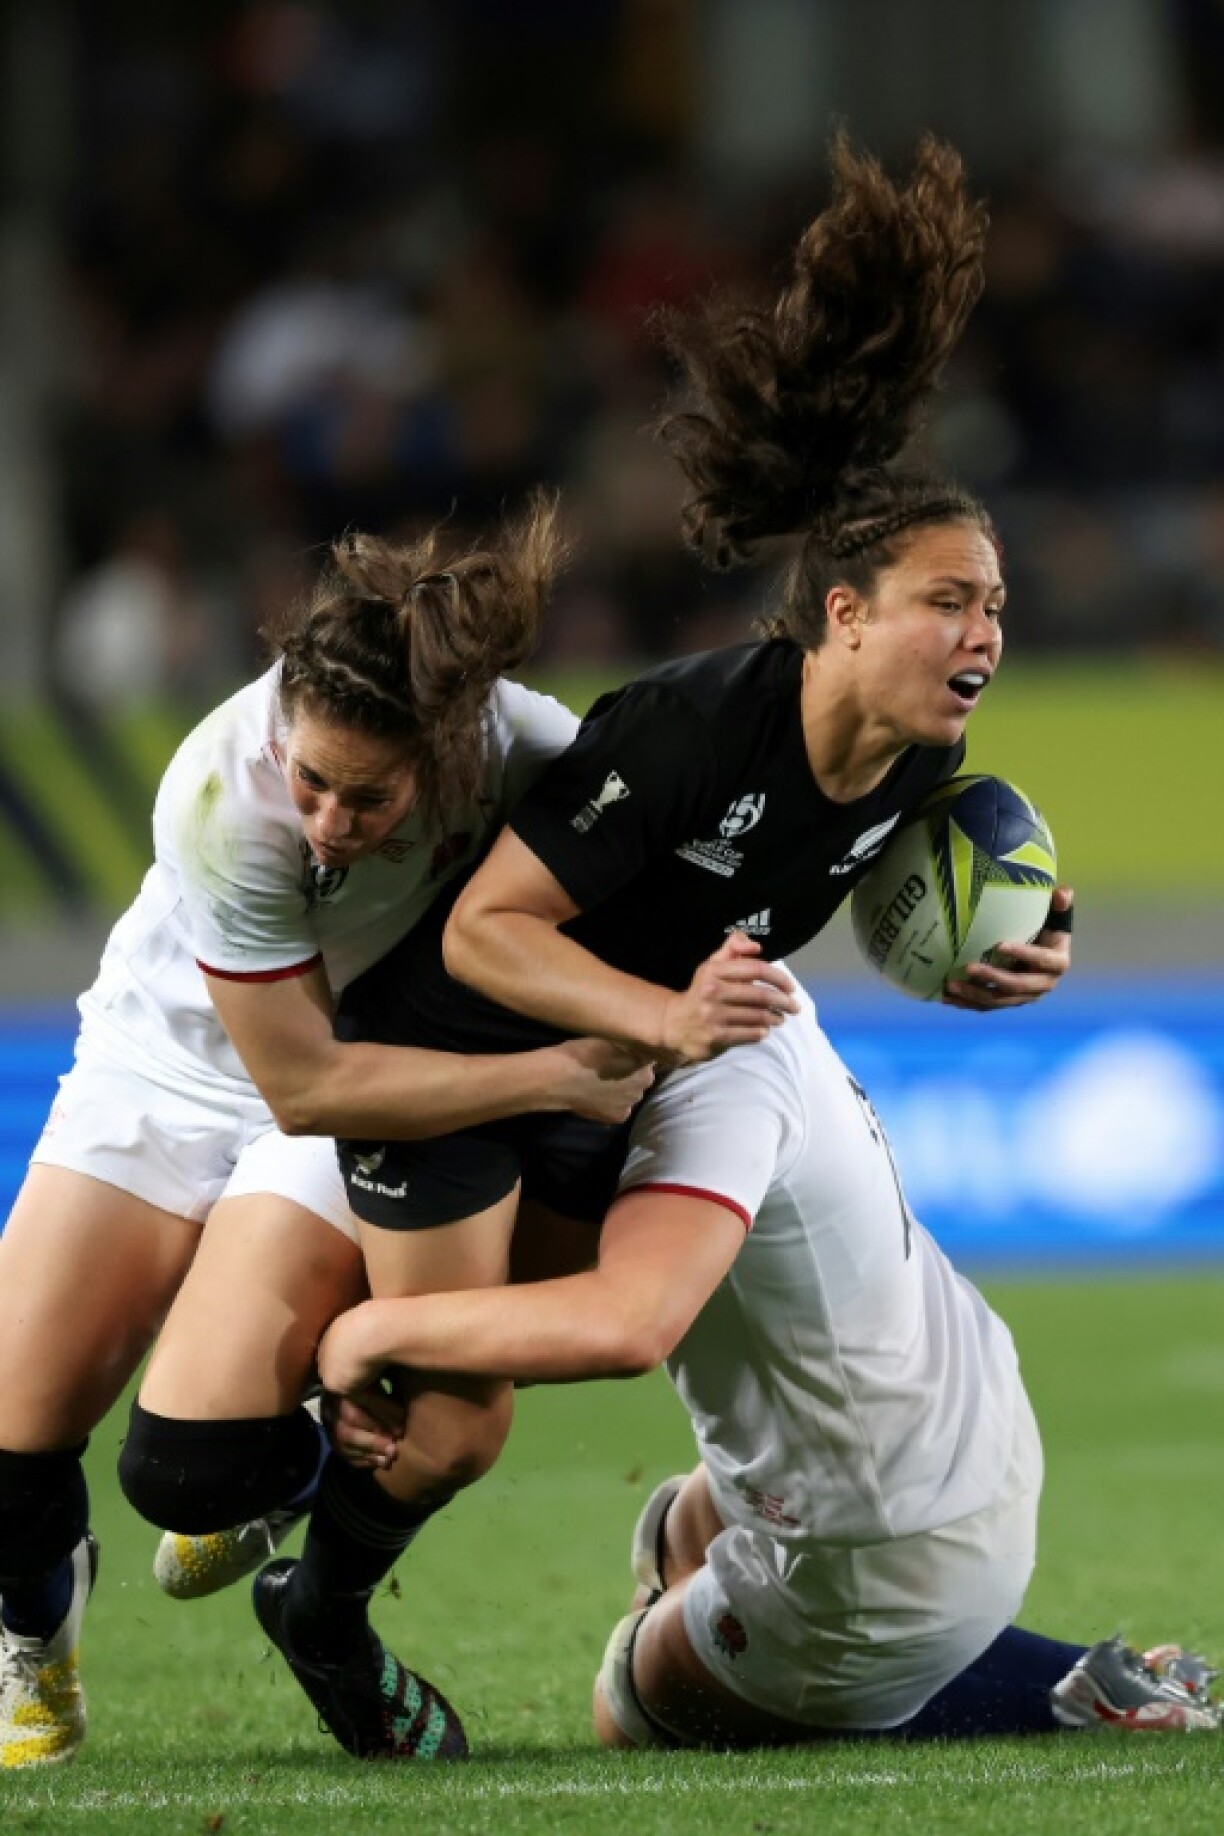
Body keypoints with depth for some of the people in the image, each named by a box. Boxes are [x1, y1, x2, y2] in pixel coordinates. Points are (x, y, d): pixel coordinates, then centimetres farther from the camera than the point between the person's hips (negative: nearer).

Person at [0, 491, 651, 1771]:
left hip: (396, 1082, 0)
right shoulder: (225, 798, -36)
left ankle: (287, 1480, 19)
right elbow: (303, 1085, -29)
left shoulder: (528, 753, -30)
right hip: (184, 1055, 0)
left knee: (201, 1451, -19)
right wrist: (555, 1075, -31)